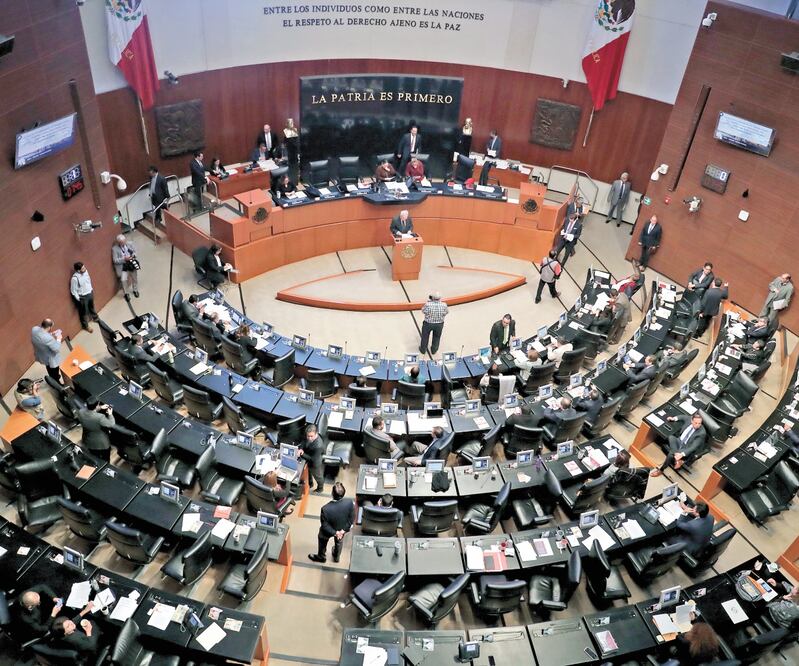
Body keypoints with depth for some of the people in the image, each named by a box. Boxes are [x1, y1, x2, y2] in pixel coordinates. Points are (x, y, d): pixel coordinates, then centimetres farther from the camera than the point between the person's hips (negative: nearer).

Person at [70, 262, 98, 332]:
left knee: (92, 307, 31)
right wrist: (78, 299, -14)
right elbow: (73, 291, -20)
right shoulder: (74, 278, -32)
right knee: (84, 312, 14)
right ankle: (86, 326, 33)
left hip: (90, 293, 7)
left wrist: (91, 289, 15)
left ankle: (95, 317, 57)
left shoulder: (85, 271, -12)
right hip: (82, 297, -6)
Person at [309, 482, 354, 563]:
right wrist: (344, 530, -10)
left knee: (322, 542, 32)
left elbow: (325, 526, -27)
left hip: (329, 531, -3)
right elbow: (352, 518, -18)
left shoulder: (326, 509, -42)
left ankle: (321, 557, 59)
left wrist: (335, 533, -14)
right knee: (338, 541, 36)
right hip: (342, 529, 3)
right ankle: (336, 557, 62)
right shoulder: (349, 502, -34)